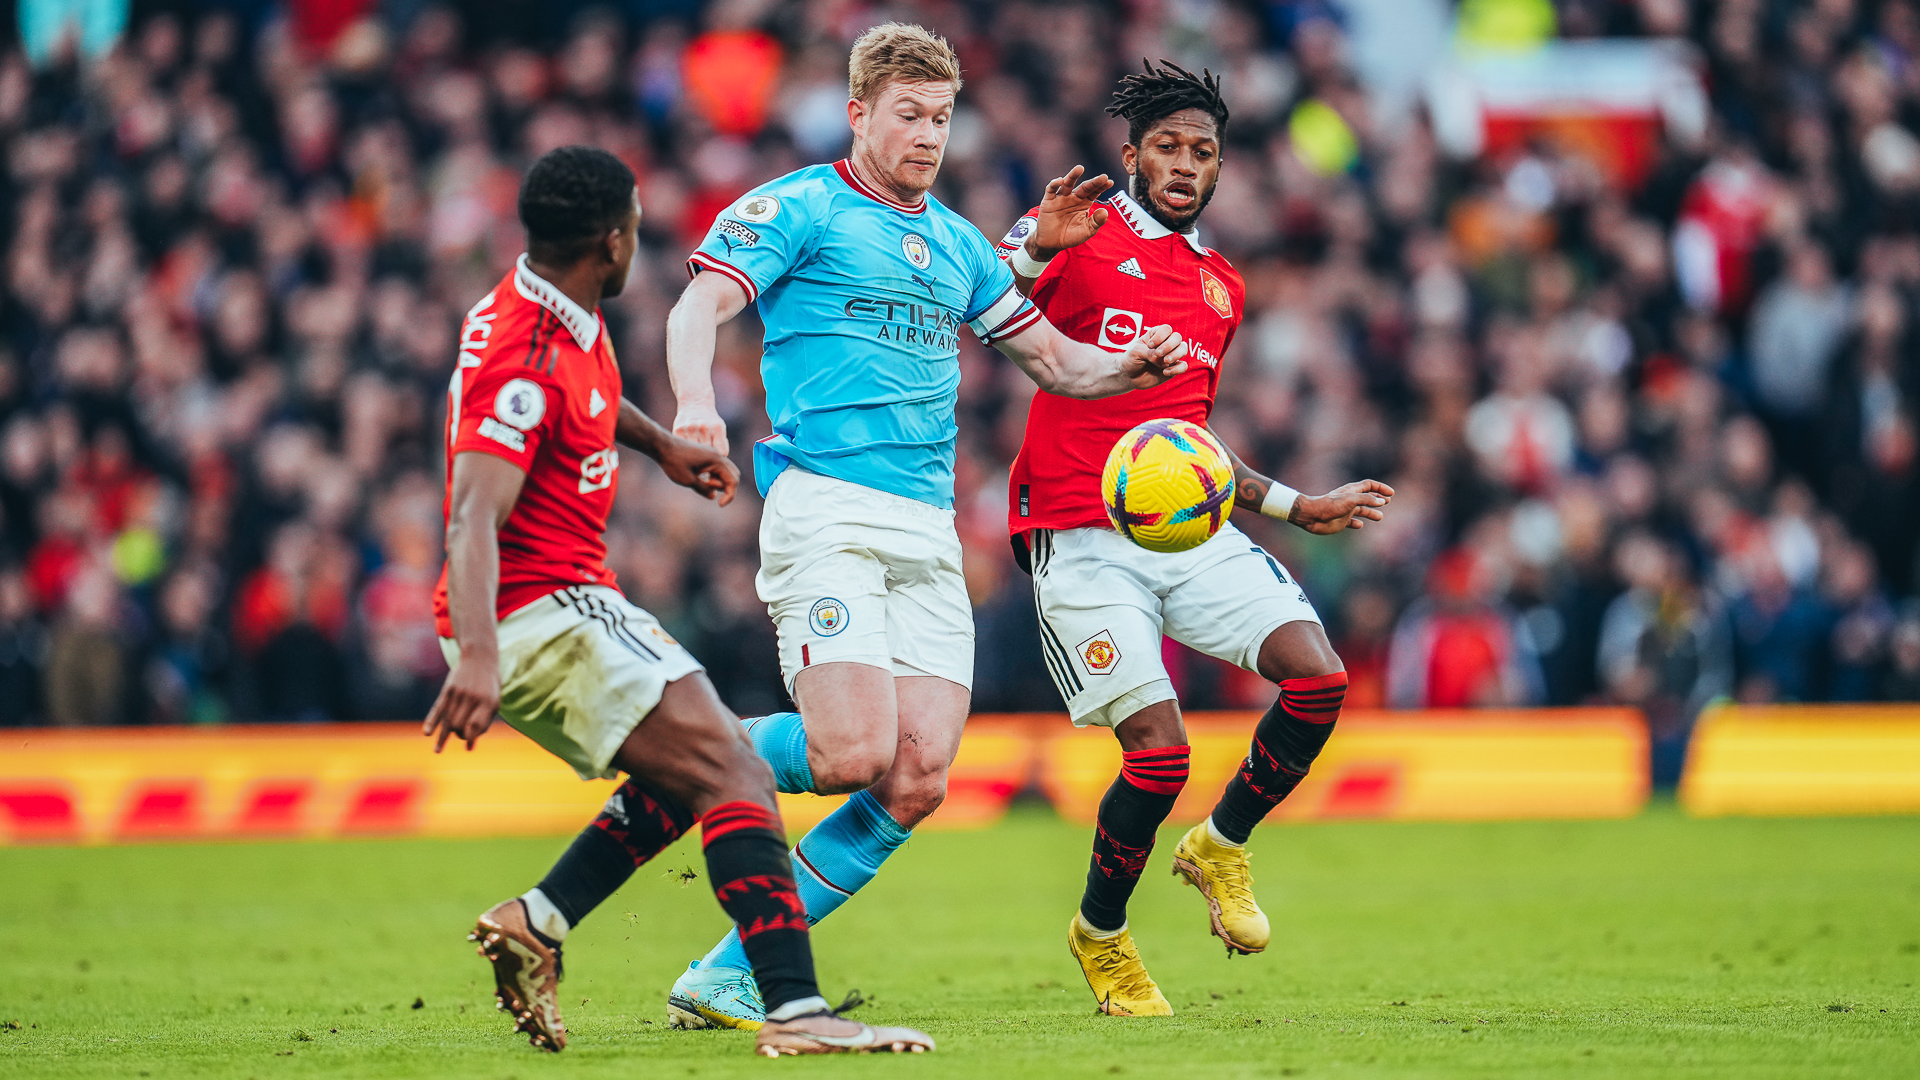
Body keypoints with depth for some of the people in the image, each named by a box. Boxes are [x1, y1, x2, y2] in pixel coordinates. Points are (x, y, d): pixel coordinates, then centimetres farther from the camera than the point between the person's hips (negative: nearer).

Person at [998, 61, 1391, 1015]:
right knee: (1159, 749, -15)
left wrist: (1295, 506, 29)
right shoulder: (1082, 235, 0)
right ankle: (1099, 934, 12)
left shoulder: (1222, 288, 21)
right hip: (1082, 539, -6)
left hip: (1191, 531, 6)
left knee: (1318, 675, -15)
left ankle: (1220, 847, 10)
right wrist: (1034, 250, -35)